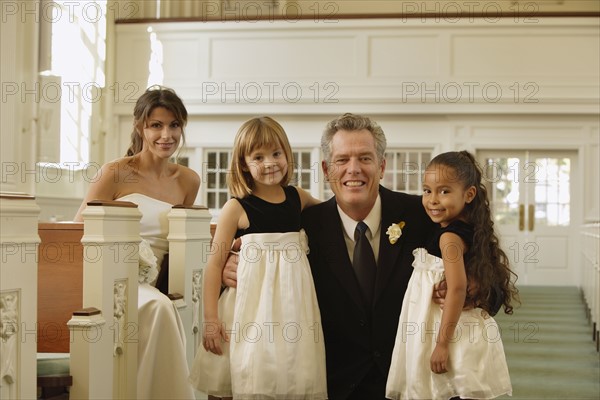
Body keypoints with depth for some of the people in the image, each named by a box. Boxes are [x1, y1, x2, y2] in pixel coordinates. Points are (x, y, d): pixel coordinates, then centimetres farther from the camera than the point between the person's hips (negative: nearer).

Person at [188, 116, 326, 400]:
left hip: (293, 304, 3)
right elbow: (215, 264, -4)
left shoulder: (298, 198, 6)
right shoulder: (236, 208, -5)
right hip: (252, 310, -3)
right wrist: (211, 320, -8)